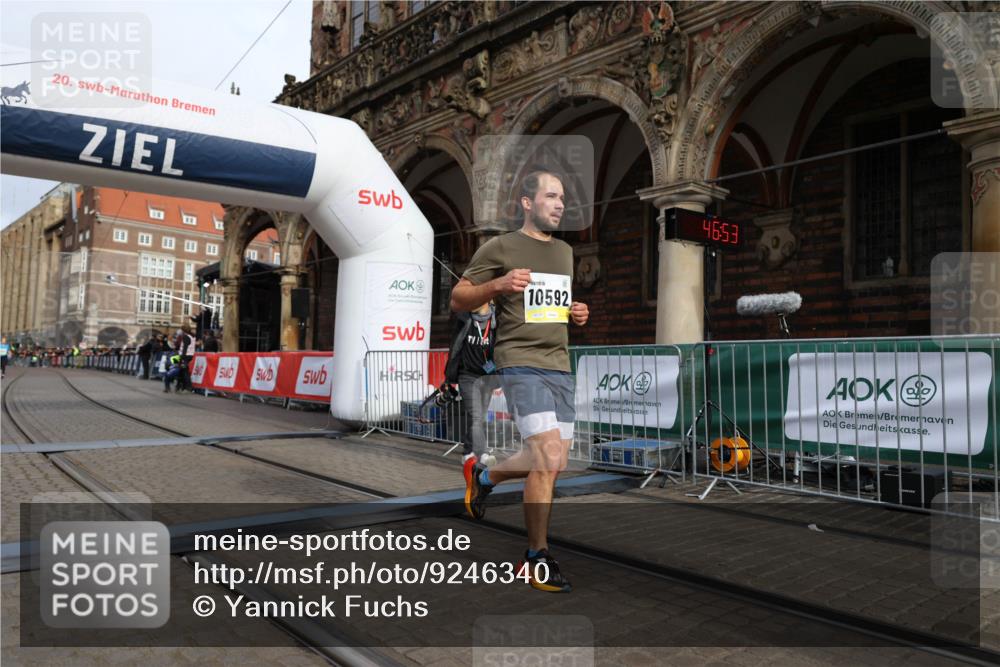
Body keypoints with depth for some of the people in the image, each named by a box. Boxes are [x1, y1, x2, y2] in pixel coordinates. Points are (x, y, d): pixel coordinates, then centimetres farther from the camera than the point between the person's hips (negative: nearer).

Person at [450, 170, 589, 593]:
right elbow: (457, 299, -2)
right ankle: (537, 558, 3)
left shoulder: (565, 252, 18)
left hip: (560, 366, 8)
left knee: (555, 462, 9)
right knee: (549, 460, -15)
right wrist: (498, 285, -20)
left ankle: (484, 477, 36)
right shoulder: (499, 248, -3)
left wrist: (576, 314, 9)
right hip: (521, 363, -7)